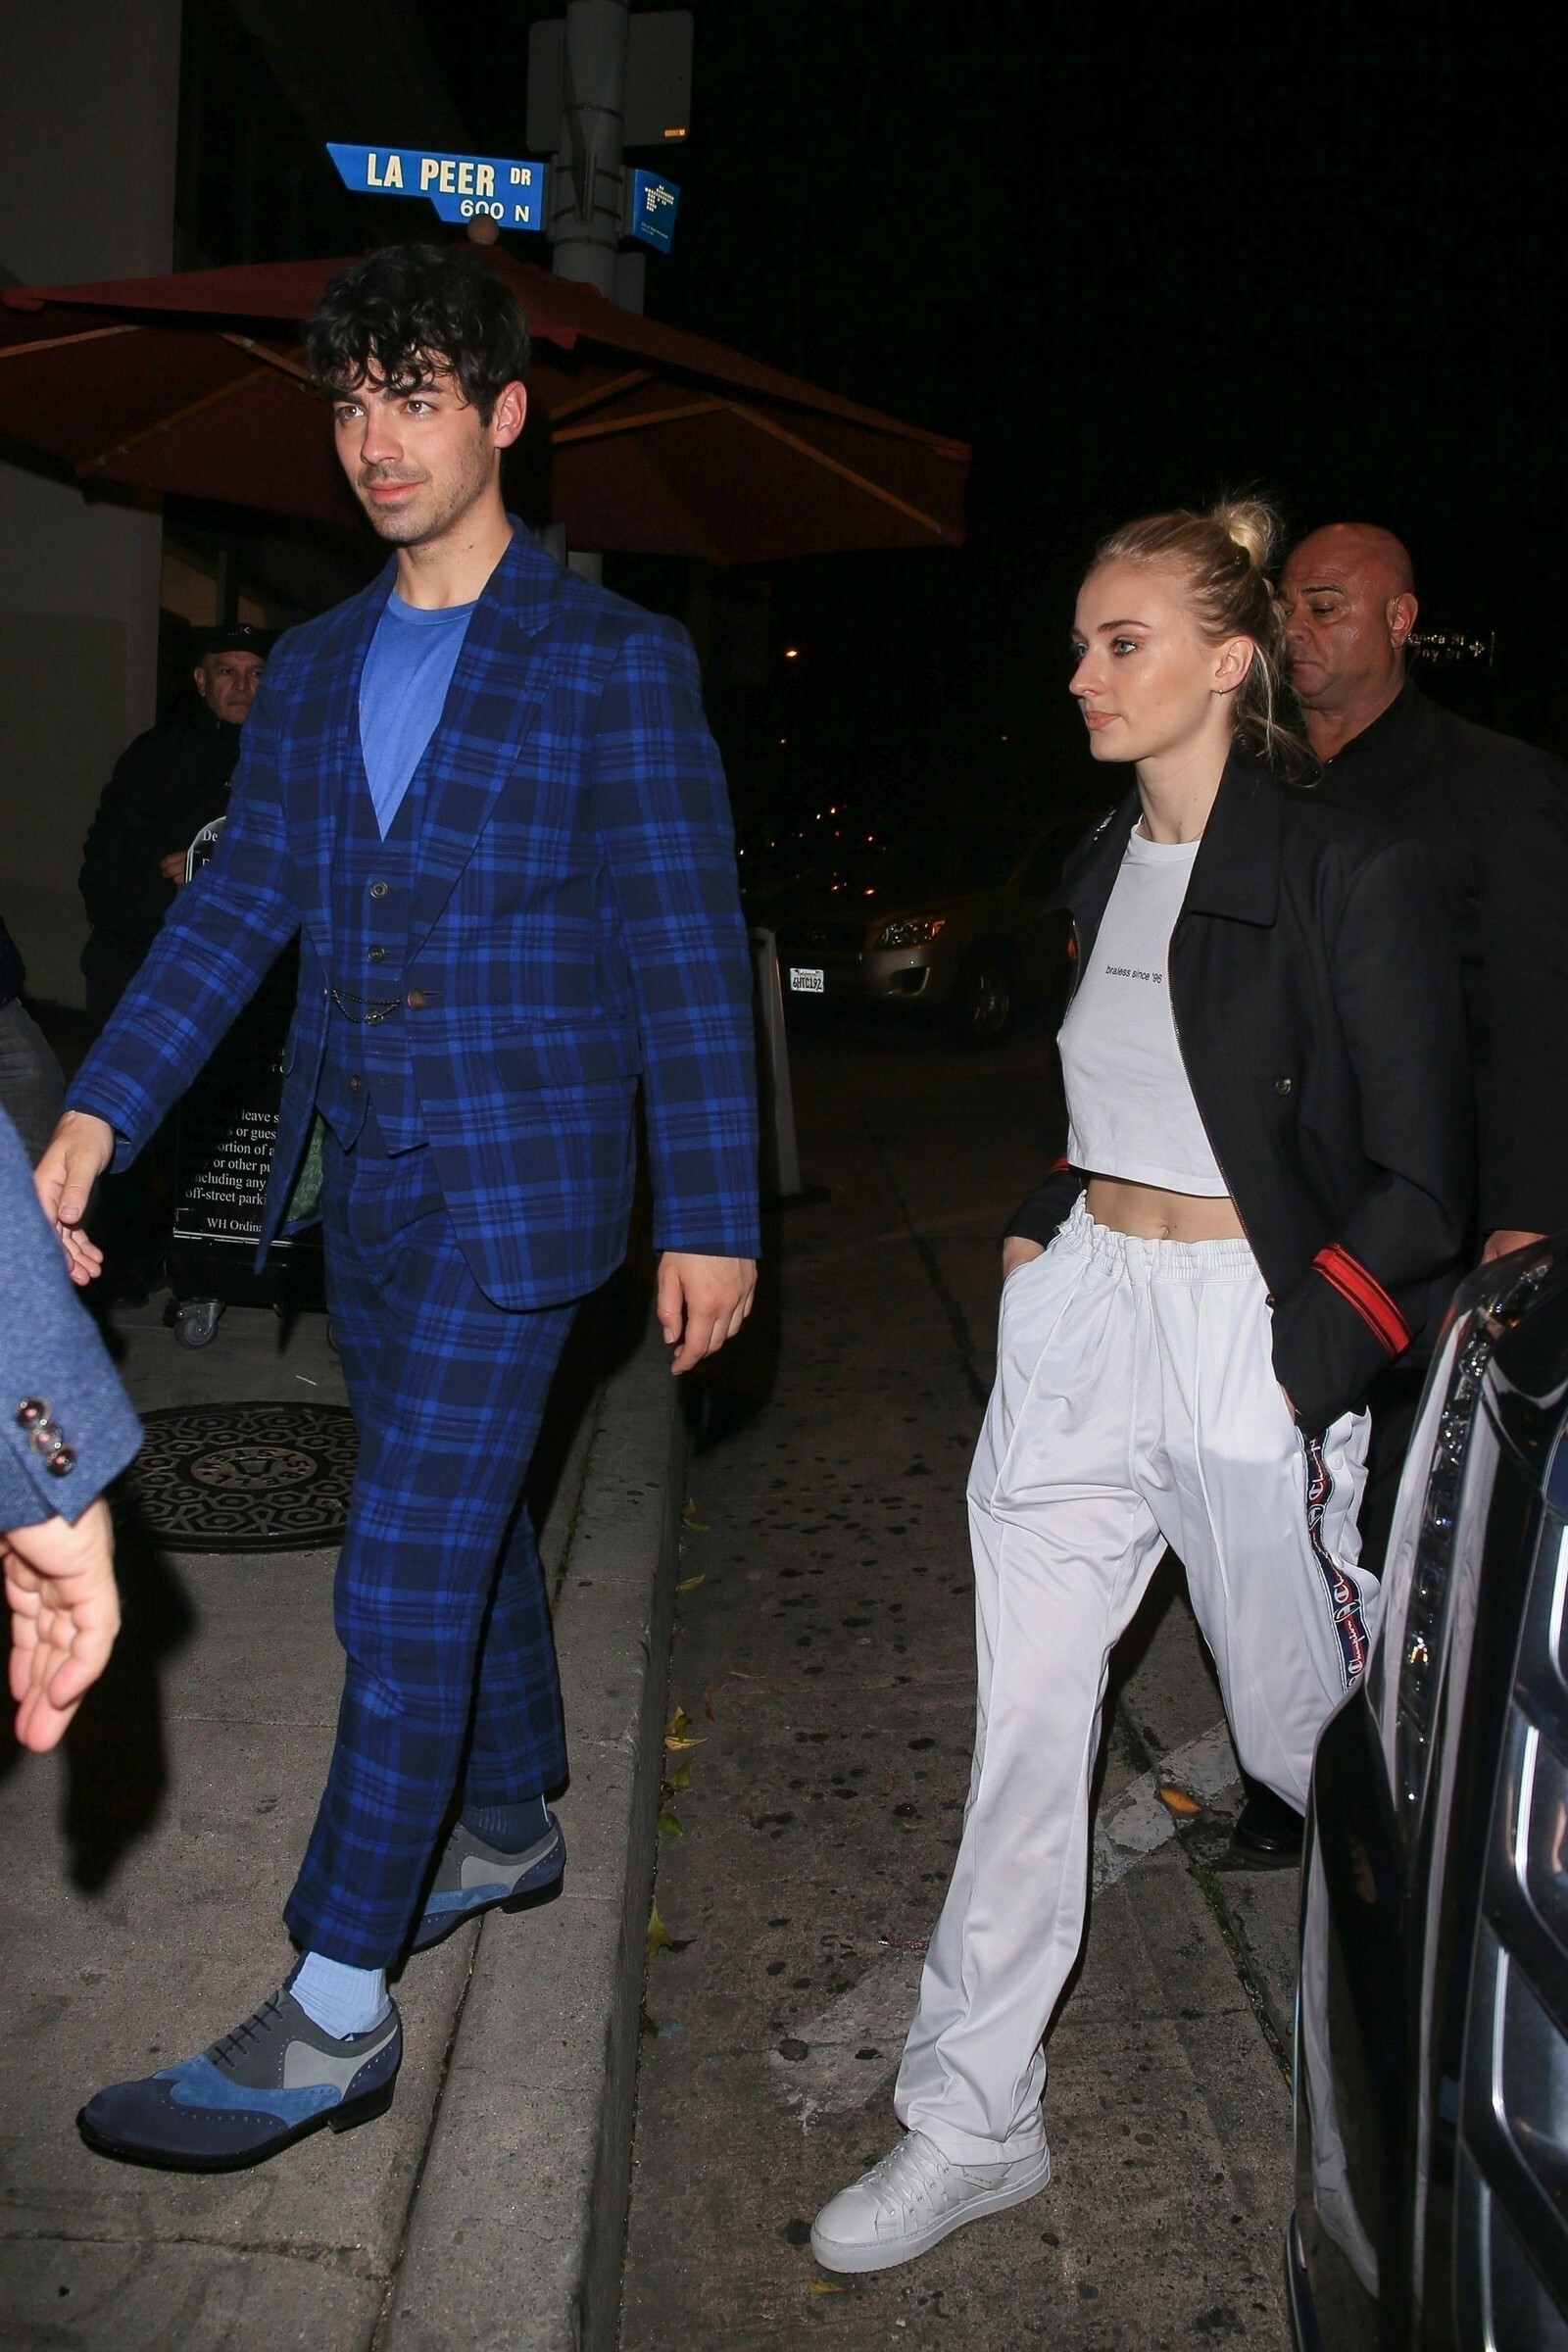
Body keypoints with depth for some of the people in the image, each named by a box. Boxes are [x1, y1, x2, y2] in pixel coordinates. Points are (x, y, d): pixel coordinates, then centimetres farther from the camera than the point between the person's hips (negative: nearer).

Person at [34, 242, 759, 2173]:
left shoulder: (618, 664, -5)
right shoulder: (311, 671, 12)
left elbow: (686, 952, -7)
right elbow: (238, 905, 7)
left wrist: (709, 1218, -10)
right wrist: (98, 1111, -5)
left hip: (513, 1192, -6)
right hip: (361, 1181, 6)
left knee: (404, 1574, -7)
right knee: (466, 1522, 19)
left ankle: (331, 2019, 3)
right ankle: (509, 1829, 40)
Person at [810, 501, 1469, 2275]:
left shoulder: (1349, 878, -12)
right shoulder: (1105, 867, 10)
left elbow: (1419, 1184, -11)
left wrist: (1296, 1368, -15)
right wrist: (1045, 1226, 11)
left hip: (1258, 1330, -6)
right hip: (1081, 1313, 6)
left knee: (1302, 1741, 12)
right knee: (1022, 1721, 7)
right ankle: (971, 2119, 22)